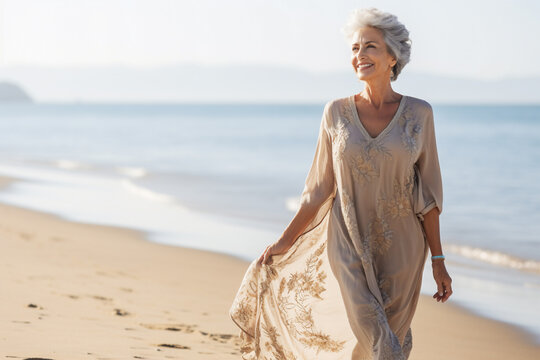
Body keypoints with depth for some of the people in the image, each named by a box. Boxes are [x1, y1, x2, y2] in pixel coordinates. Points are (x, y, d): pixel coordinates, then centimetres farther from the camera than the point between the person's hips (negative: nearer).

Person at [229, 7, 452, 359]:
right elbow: (320, 188, 7)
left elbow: (427, 193, 1)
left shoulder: (419, 113, -1)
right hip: (348, 247, -1)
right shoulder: (337, 112, -1)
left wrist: (438, 261, 0)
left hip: (400, 251, 1)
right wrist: (285, 241, 9)